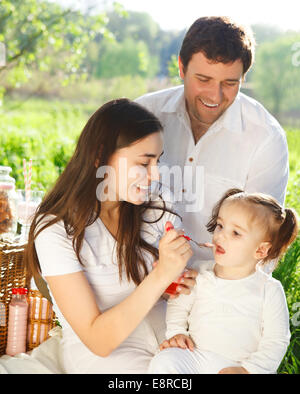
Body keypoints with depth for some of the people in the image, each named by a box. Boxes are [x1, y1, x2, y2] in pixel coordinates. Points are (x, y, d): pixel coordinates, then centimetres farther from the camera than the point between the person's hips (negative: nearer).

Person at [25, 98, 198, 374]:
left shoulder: (159, 207, -1)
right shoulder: (57, 232, -16)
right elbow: (97, 340, -18)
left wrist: (182, 284, -10)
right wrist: (160, 275, -28)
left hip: (170, 340, 5)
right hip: (101, 355, -4)